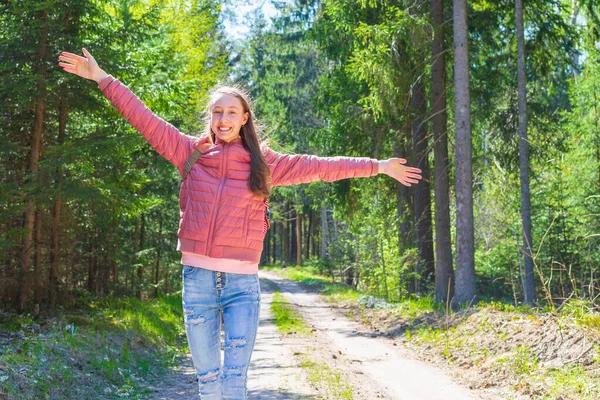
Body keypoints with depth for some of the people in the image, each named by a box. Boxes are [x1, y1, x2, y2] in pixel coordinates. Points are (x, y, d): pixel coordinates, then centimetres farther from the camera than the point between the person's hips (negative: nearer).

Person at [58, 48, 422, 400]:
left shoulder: (264, 163, 6)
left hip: (242, 283, -1)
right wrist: (102, 78, 5)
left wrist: (377, 167, 9)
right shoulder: (190, 153, 6)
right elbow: (143, 118, 7)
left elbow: (320, 167, 8)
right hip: (198, 280, 1)